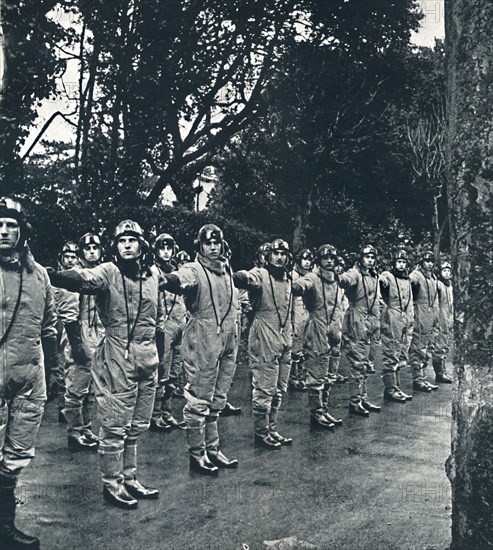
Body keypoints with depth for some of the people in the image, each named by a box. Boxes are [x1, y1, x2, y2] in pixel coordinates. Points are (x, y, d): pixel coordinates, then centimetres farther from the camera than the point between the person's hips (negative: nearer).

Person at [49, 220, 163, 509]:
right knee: (115, 424, 2)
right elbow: (83, 278, -30)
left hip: (147, 359, 6)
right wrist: (51, 276, -50)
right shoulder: (108, 272, -7)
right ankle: (112, 484, 17)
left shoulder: (152, 276, 10)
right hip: (117, 358, -6)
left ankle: (129, 478, 30)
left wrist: (159, 355, 20)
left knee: (137, 425, 16)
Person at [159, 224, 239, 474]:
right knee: (199, 401, 1)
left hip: (227, 344, 7)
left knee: (217, 401, 16)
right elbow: (183, 278, -34)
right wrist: (167, 280, -56)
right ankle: (197, 453, 14)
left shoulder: (227, 272, 13)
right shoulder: (194, 270, -10)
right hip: (201, 345, -7)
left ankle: (212, 449, 29)